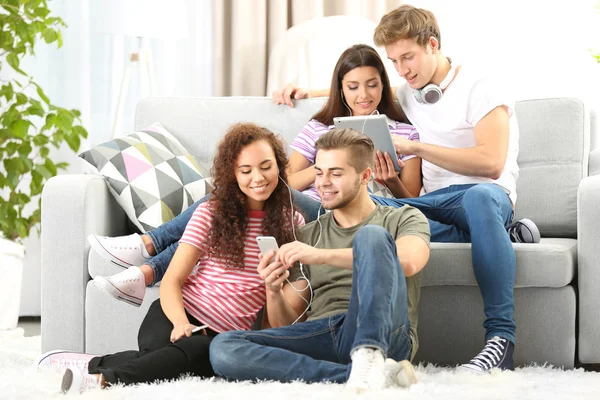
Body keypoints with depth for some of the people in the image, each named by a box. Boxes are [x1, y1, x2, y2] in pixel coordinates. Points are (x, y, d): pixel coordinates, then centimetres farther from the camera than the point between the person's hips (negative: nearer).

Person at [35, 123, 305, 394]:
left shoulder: (292, 222, 8)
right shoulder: (211, 214, 5)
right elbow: (171, 282, -1)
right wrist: (180, 322, -21)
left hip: (224, 337, 1)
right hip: (182, 313, -1)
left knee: (199, 353, -36)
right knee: (160, 347, -39)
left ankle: (102, 376, -26)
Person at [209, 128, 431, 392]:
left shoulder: (403, 219, 15)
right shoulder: (307, 237, 26)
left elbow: (408, 262, -11)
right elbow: (287, 326, 20)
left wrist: (322, 255, -18)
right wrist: (274, 292, -4)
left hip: (380, 334, -4)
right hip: (320, 338, 4)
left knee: (372, 236, -24)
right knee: (223, 349, -23)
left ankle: (369, 358, -41)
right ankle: (369, 373, -30)